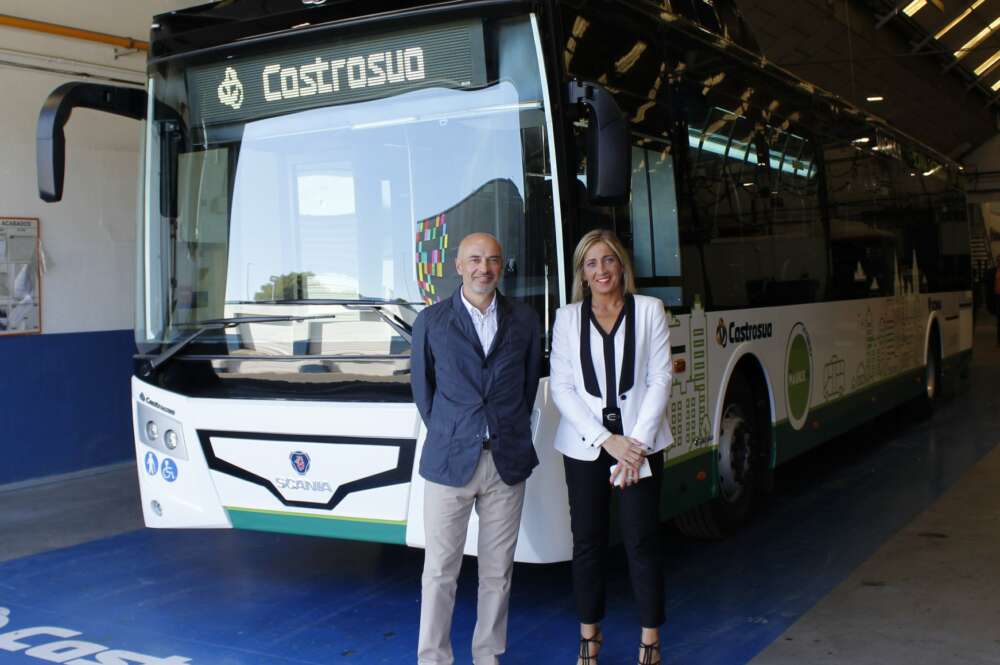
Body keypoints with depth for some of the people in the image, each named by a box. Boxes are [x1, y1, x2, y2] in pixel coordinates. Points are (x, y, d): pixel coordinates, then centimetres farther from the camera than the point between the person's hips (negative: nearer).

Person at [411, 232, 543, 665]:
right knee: (440, 571, 3)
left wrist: (511, 433, 10)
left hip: (508, 463, 2)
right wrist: (448, 435, 7)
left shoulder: (524, 320, 5)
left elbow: (530, 382, 13)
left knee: (497, 571, 10)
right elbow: (422, 387, 8)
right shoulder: (431, 321, 0)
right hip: (449, 463, -2)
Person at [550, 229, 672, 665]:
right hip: (584, 446, 1)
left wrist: (638, 442, -11)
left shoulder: (649, 310, 2)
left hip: (640, 442, -1)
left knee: (642, 541, 1)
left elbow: (659, 380, -2)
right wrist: (607, 441, -11)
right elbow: (561, 388, -2)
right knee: (588, 541, 7)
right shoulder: (568, 318, 3)